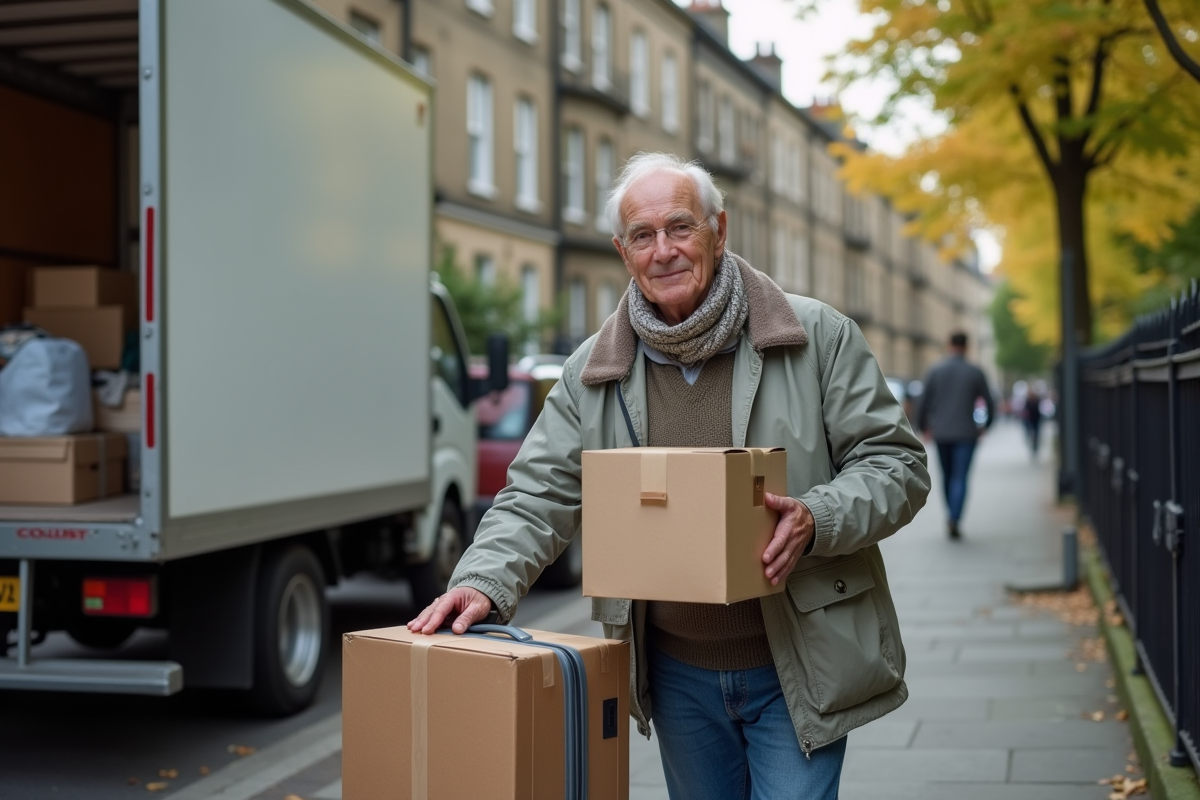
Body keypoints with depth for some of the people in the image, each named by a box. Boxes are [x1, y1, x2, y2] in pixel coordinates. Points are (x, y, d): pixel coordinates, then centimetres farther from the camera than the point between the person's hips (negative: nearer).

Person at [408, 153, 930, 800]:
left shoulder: (817, 337, -5)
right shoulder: (593, 372, 2)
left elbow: (897, 463, -4)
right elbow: (539, 496, 1)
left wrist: (817, 520, -22)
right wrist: (485, 582, -17)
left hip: (795, 671, -3)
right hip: (677, 674, 3)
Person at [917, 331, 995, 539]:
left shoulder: (935, 370, -1)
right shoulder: (975, 372, -2)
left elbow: (924, 402, -1)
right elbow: (989, 403, 3)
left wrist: (923, 426, 15)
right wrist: (985, 425, 20)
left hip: (941, 433, 2)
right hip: (966, 433, -2)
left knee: (947, 476, 17)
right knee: (960, 478, -3)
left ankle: (951, 516, 23)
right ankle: (954, 520, -16)